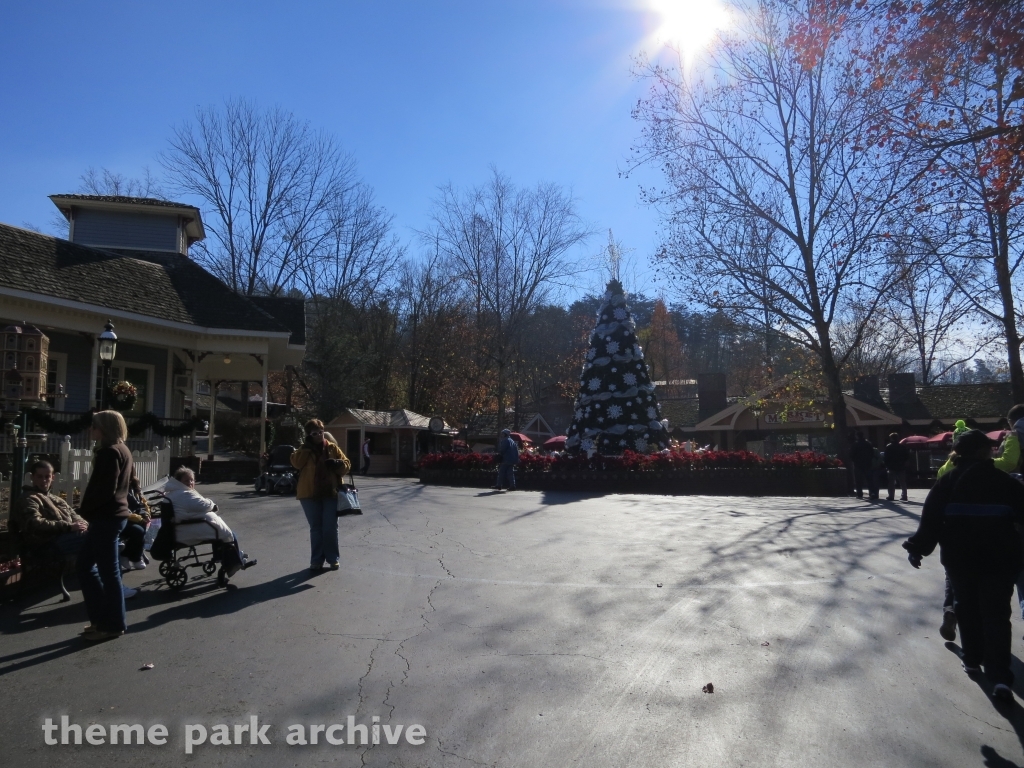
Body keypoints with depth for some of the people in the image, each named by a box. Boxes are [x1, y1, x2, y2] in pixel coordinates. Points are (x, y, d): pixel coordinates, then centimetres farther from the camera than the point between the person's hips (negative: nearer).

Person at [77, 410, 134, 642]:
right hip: (111, 514, 10)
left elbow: (105, 488, -22)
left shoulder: (110, 452, -15)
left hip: (106, 517, -10)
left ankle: (113, 625, 8)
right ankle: (102, 618, 22)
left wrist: (85, 510, -9)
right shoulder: (122, 450, 16)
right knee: (85, 565, 16)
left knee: (108, 571, -2)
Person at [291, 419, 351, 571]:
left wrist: (337, 464, -16)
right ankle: (316, 561, 14)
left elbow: (346, 464, 5)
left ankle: (333, 559, 13)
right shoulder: (304, 449, 6)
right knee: (316, 528, 6)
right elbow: (296, 463, -11)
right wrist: (306, 448, -15)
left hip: (330, 493, 0)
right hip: (310, 494, 0)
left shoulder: (332, 447, 6)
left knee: (331, 528, 1)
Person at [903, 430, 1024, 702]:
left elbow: (931, 520, -7)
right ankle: (999, 676, -6)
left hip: (959, 558, 1)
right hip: (999, 559, -1)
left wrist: (917, 548, -3)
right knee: (996, 614, 2)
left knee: (966, 608, 19)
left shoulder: (948, 481, -4)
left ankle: (972, 659, 29)